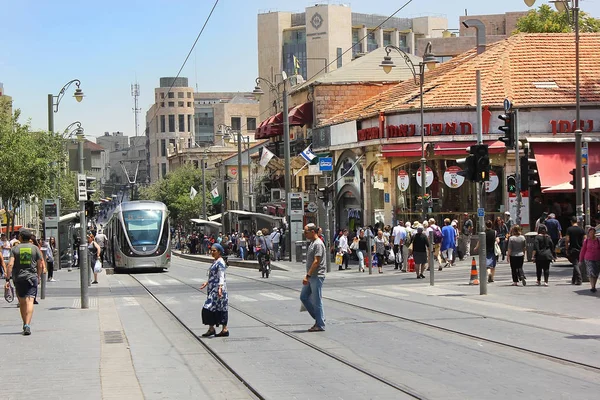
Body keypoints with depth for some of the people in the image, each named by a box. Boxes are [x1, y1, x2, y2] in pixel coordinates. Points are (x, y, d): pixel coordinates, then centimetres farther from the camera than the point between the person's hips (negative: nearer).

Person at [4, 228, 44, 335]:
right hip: (31, 277, -1)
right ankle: (27, 325, -22)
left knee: (22, 302, 14)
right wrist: (38, 276, 20)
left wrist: (8, 279, -8)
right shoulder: (35, 248, 2)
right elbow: (40, 265, 4)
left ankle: (25, 325, 24)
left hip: (18, 278, 1)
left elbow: (10, 264, -9)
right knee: (29, 301, -8)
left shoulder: (15, 249, 0)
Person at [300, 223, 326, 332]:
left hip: (317, 277, -10)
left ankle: (320, 325, 4)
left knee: (317, 301, -4)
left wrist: (308, 276, -23)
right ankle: (318, 318, 18)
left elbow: (316, 262, -21)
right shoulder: (312, 243, 15)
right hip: (311, 277, 10)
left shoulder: (318, 244, -16)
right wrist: (308, 276, 20)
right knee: (303, 297, 11)